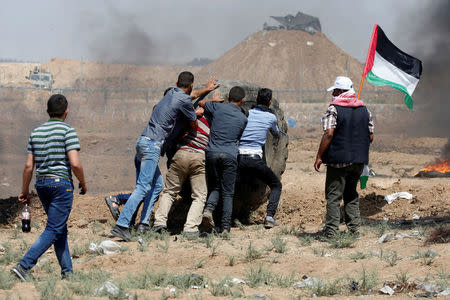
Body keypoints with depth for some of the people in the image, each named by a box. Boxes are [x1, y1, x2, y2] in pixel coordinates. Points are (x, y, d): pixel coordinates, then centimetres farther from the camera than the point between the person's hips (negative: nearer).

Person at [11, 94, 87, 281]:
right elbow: (75, 163, -16)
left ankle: (67, 271, 16)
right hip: (61, 182, -7)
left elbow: (29, 166, 8)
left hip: (41, 183, 7)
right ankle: (24, 266, -17)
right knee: (53, 230, -6)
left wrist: (25, 191, 16)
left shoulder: (36, 133, 9)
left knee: (60, 228, 15)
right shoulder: (67, 131, -9)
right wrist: (83, 183, 0)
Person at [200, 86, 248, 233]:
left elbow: (201, 103, 21)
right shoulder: (243, 118, 6)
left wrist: (214, 101, 38)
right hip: (230, 155, -1)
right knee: (228, 193, 4)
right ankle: (225, 227, -3)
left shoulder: (217, 107, 4)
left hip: (212, 152, 1)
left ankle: (208, 209, -13)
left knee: (214, 187, 16)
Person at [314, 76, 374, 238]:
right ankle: (354, 228, 13)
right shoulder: (365, 110, 10)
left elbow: (328, 134, -17)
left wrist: (319, 156, -12)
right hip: (359, 160, 6)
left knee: (333, 195, -1)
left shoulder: (333, 109, -9)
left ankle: (331, 229, -5)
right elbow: (371, 137, 10)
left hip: (338, 159, -6)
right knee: (351, 194, 17)